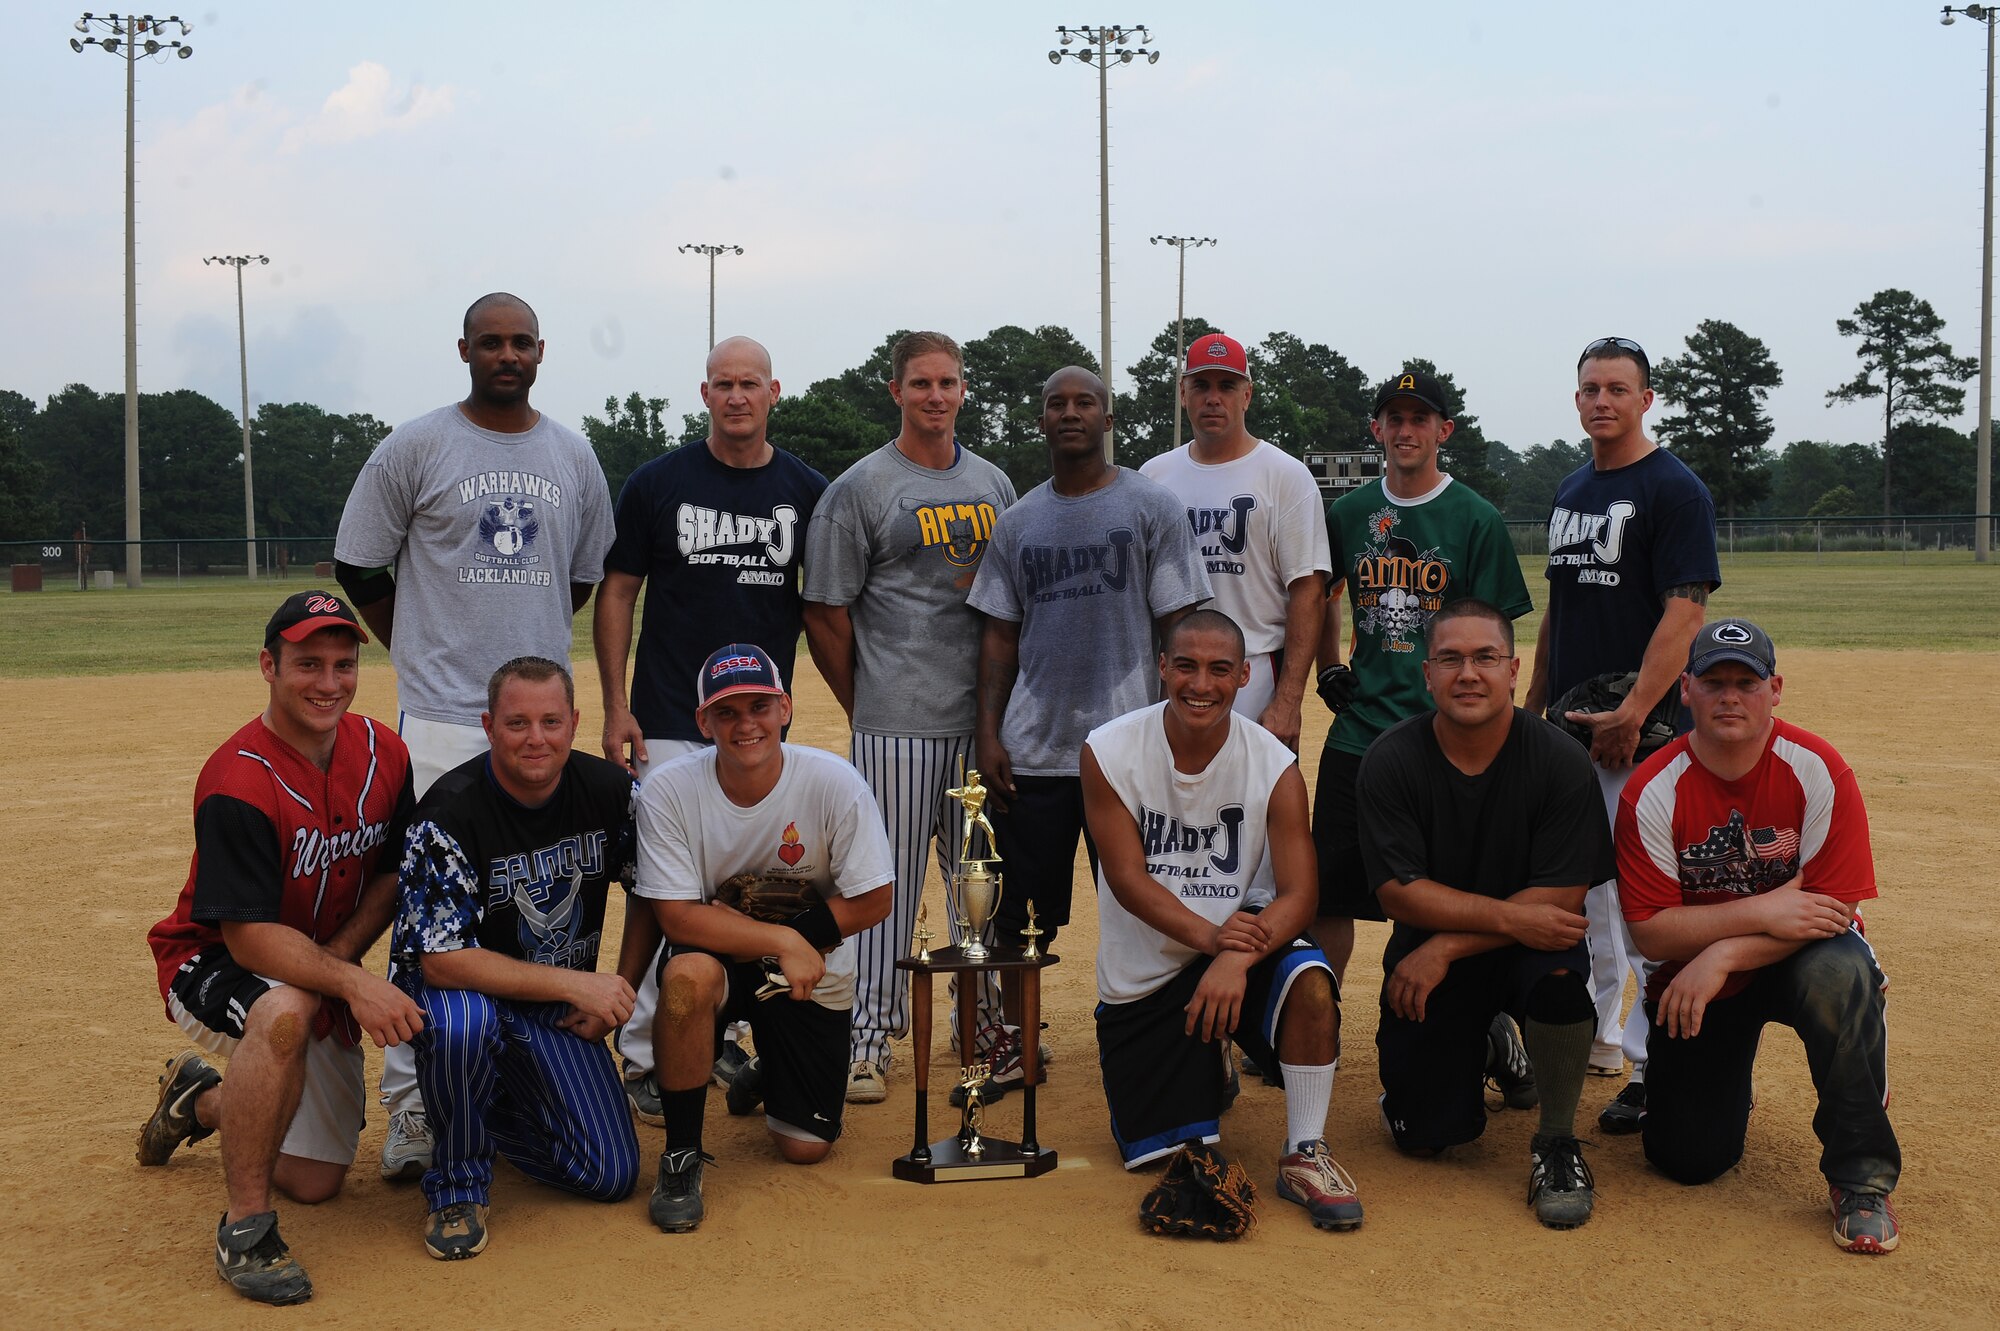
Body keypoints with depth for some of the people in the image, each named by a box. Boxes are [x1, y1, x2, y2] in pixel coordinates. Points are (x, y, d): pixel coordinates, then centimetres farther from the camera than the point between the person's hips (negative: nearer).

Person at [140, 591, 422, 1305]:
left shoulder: (383, 753, -7)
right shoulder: (237, 783, -27)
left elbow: (391, 876, 2)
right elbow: (250, 938, -30)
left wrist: (338, 957, -16)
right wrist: (352, 982, -44)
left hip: (317, 972, 6)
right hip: (213, 967, -6)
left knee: (315, 1180, 7)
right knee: (285, 1008, -42)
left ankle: (202, 1100, 38)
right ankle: (245, 1224, -26)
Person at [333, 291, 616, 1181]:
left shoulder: (573, 455, 11)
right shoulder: (416, 447, -1)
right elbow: (357, 565, 5)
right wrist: (425, 651, 6)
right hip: (442, 716, -4)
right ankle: (411, 1106, -2)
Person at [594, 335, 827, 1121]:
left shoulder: (807, 491, 4)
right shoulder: (658, 483, -1)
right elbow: (617, 594, 2)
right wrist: (616, 708, -4)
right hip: (669, 724, -3)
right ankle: (645, 1055, 5)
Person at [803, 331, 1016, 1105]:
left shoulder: (993, 484, 13)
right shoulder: (861, 489, -4)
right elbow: (825, 611, -3)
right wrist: (865, 709, -1)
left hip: (984, 721, 5)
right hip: (898, 726, -5)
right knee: (887, 883, -1)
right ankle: (869, 1040, 9)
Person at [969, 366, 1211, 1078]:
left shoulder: (1153, 506, 1)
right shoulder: (1018, 520, 12)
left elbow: (1178, 627, -2)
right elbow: (1000, 634, 12)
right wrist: (988, 732, 3)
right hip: (1031, 749, 4)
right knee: (1021, 912, 8)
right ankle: (1015, 1045, 21)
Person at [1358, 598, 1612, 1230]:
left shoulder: (1561, 761, -14)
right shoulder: (1390, 761, -11)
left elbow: (1561, 898, -17)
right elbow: (1399, 891, -15)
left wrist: (1448, 947, -22)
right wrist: (1509, 918, -26)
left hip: (1521, 944, -1)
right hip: (1425, 954, 1)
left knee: (1557, 965, -36)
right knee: (1425, 1134, -6)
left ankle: (1556, 1142, -11)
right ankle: (1482, 1044, 29)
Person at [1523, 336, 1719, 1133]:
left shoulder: (1674, 490, -8)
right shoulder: (1571, 491, 15)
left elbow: (1685, 612, -16)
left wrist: (1632, 713, -24)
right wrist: (1533, 704, 16)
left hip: (1644, 729, -8)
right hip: (1567, 724, 8)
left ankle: (1655, 1067, -1)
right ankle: (1593, 1037, 26)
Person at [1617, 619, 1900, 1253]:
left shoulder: (1818, 771, -15)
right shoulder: (1650, 793, -14)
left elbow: (1836, 909, -18)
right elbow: (1650, 933, -16)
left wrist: (1725, 953, -28)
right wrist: (1760, 912, -28)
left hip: (1795, 961, -1)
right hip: (1695, 981, 1)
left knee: (1838, 970, -37)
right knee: (1689, 1157, -8)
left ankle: (1862, 1176, -19)